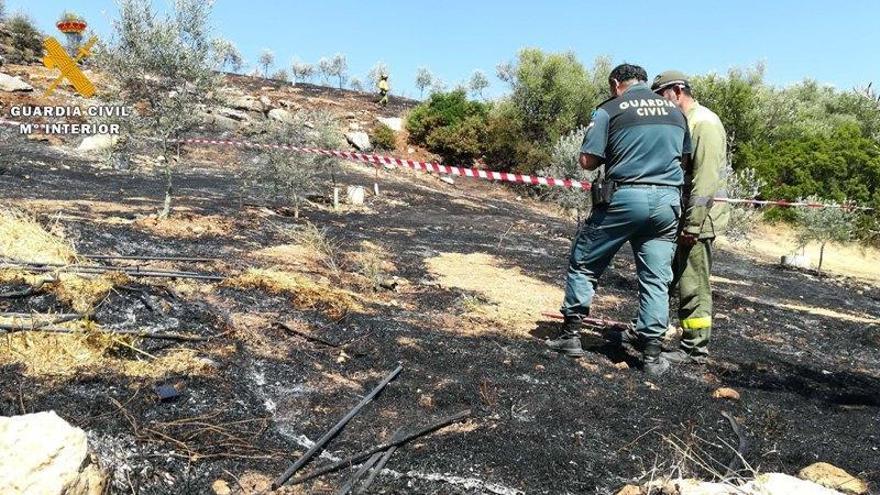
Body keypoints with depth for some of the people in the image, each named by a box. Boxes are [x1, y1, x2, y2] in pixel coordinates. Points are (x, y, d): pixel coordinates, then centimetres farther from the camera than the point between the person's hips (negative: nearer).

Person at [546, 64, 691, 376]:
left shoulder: (610, 109, -1)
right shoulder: (675, 111, 13)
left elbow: (587, 161, -6)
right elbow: (684, 156, 19)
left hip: (623, 197, -4)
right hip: (667, 201, 4)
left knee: (583, 263, 11)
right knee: (656, 280, 7)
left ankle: (571, 335, 13)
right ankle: (652, 354, 9)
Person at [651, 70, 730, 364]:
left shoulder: (704, 122, -13)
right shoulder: (682, 123, 18)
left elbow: (705, 179, -21)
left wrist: (693, 225, -24)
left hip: (698, 218, -10)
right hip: (680, 216, 10)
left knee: (693, 284, -3)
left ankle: (695, 349, 7)